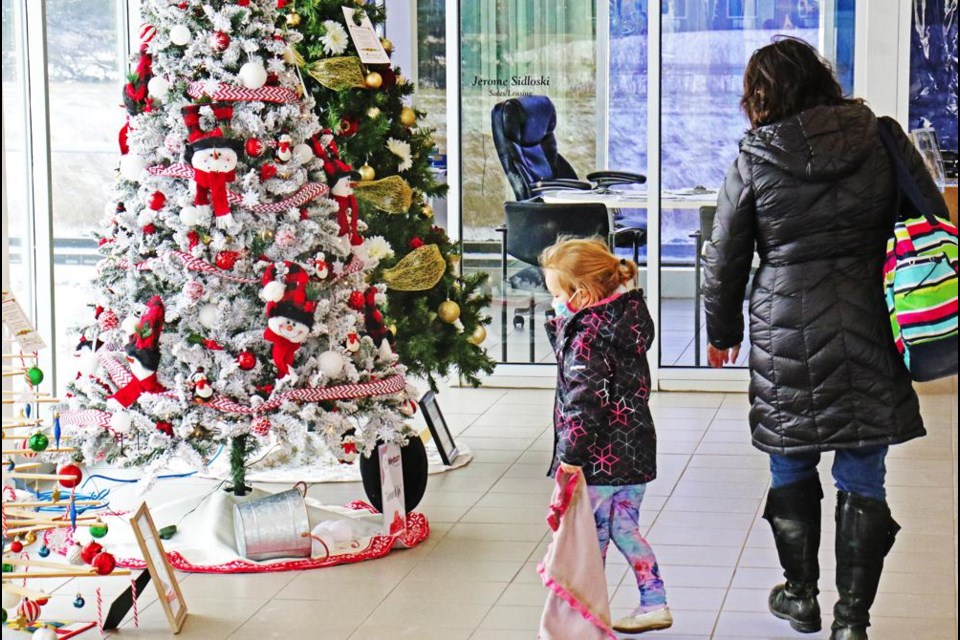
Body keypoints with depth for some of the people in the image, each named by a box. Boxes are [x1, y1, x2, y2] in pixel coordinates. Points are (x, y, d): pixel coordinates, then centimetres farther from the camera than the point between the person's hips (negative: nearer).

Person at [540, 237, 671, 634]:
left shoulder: (589, 336, -21)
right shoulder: (627, 317, 5)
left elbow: (584, 400, -25)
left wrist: (571, 453, -20)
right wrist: (561, 324, 2)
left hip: (599, 457, -9)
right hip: (636, 450, 9)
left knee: (590, 533, 5)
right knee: (624, 527, 19)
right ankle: (654, 603, 21)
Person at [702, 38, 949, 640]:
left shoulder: (754, 160, -4)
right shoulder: (882, 139, -1)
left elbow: (724, 260, 3)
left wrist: (723, 333, 18)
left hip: (787, 339, -1)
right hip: (869, 336, 1)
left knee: (791, 471, 17)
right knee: (863, 480, 6)